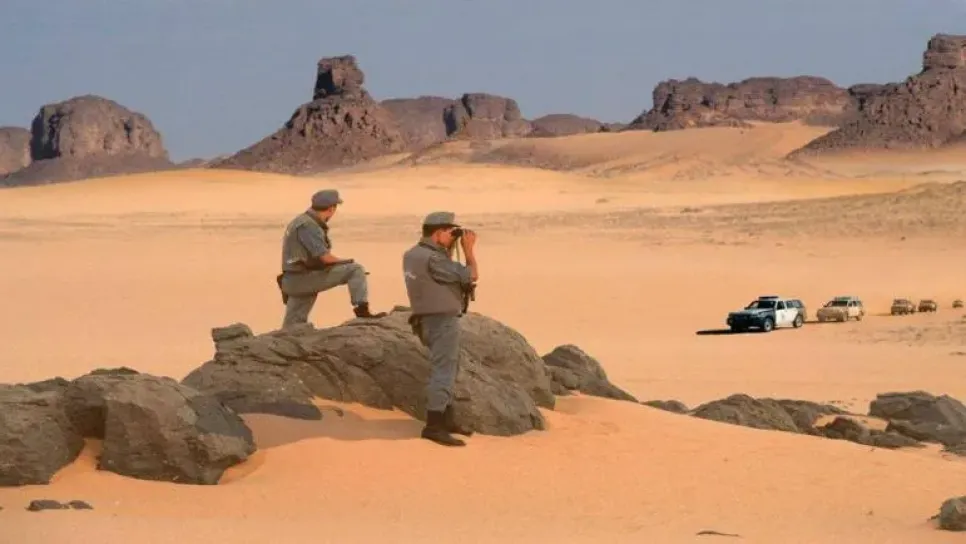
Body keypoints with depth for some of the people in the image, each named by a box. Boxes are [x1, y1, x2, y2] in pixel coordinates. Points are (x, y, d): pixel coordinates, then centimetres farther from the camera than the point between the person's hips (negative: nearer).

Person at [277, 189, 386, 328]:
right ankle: (362, 310, -13)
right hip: (302, 278, -10)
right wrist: (346, 262, -3)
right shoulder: (307, 226, -17)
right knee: (355, 269, -11)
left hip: (296, 282, 10)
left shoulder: (307, 221, 14)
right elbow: (325, 257, -20)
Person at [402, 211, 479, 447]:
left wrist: (450, 248, 13)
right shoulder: (432, 259, -22)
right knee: (443, 372, -11)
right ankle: (433, 426, -15)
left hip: (429, 320, 10)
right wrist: (468, 248, -3)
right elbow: (471, 276, -15)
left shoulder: (412, 254, 8)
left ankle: (446, 419, 27)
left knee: (448, 369, 21)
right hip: (442, 321, -10)